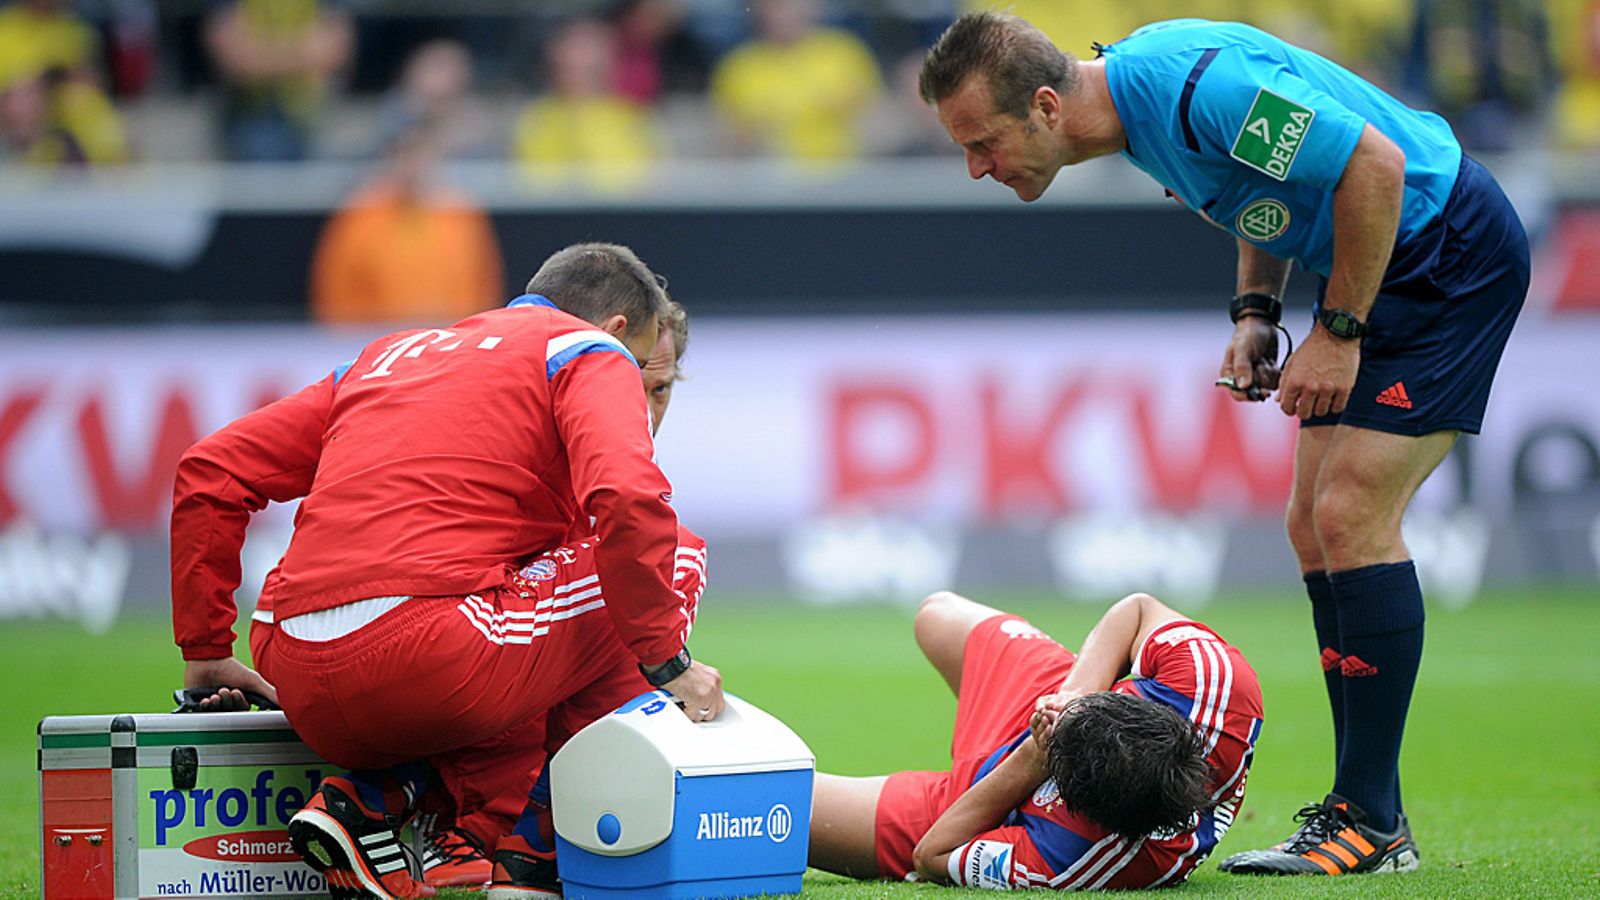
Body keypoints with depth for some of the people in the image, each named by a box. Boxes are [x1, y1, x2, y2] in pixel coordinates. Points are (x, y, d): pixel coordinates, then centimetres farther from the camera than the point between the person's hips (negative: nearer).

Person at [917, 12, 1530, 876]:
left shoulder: (1195, 85, -30)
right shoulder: (1131, 92, 0)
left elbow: (1374, 165, -26)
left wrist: (1339, 332, -20)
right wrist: (1256, 311, 2)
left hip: (1449, 249, -10)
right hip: (1381, 263, 10)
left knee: (1351, 518, -15)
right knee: (1315, 527, 6)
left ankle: (1369, 823, -11)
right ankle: (1368, 814, 10)